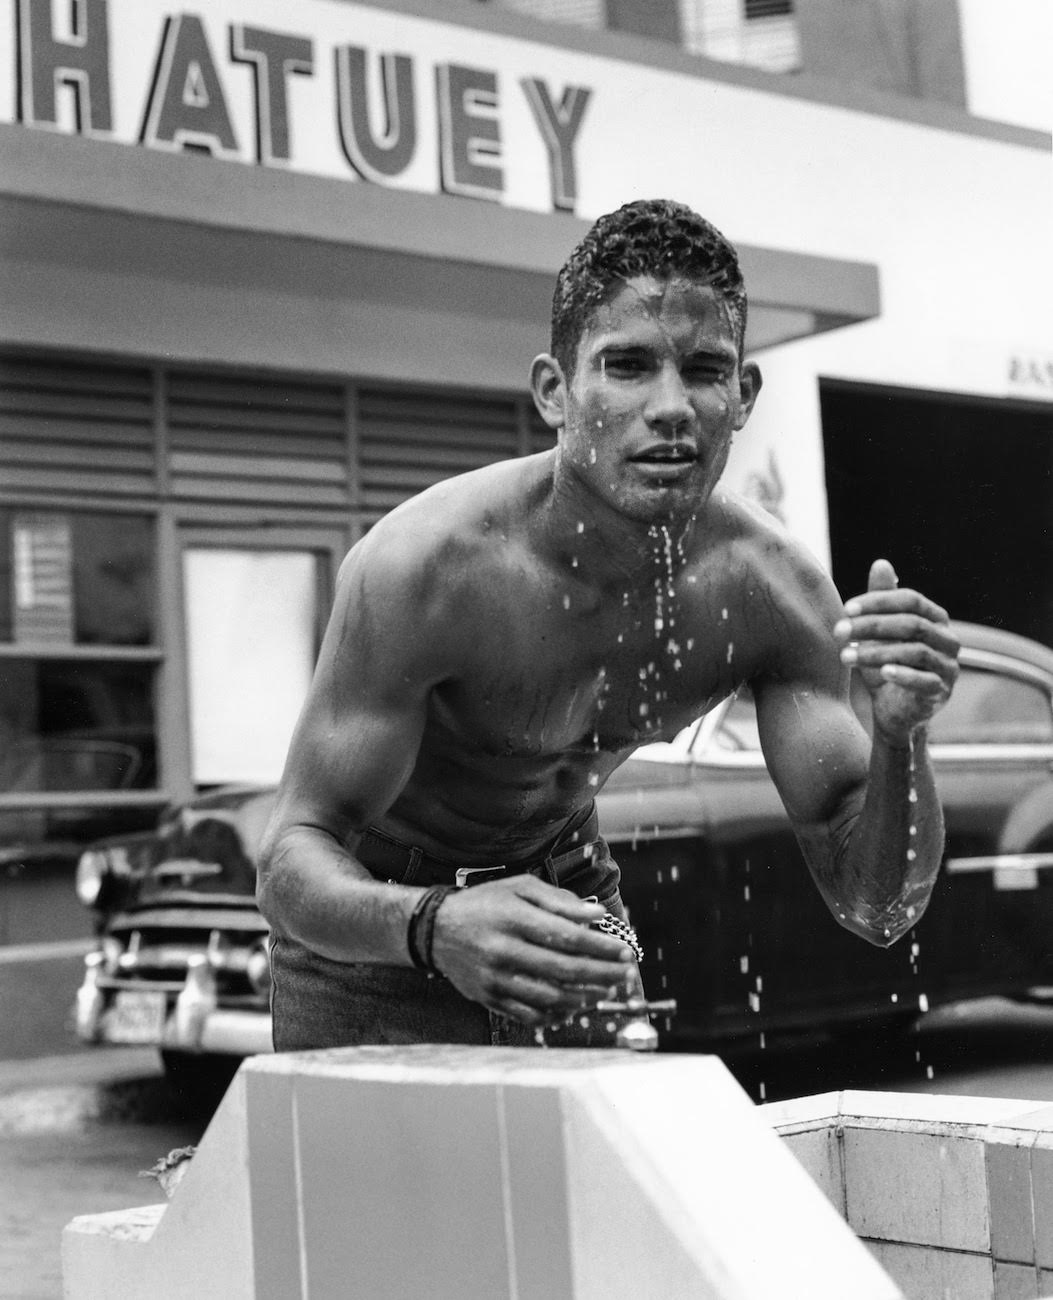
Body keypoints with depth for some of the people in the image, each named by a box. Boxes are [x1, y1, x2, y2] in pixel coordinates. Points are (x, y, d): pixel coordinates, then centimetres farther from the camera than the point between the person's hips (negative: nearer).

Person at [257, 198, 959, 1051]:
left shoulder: (770, 585, -20)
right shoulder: (422, 566, -32)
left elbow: (876, 908, -16)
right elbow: (293, 858, -30)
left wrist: (900, 738, -36)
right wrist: (434, 928, -52)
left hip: (565, 894, 4)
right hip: (374, 913, -3)